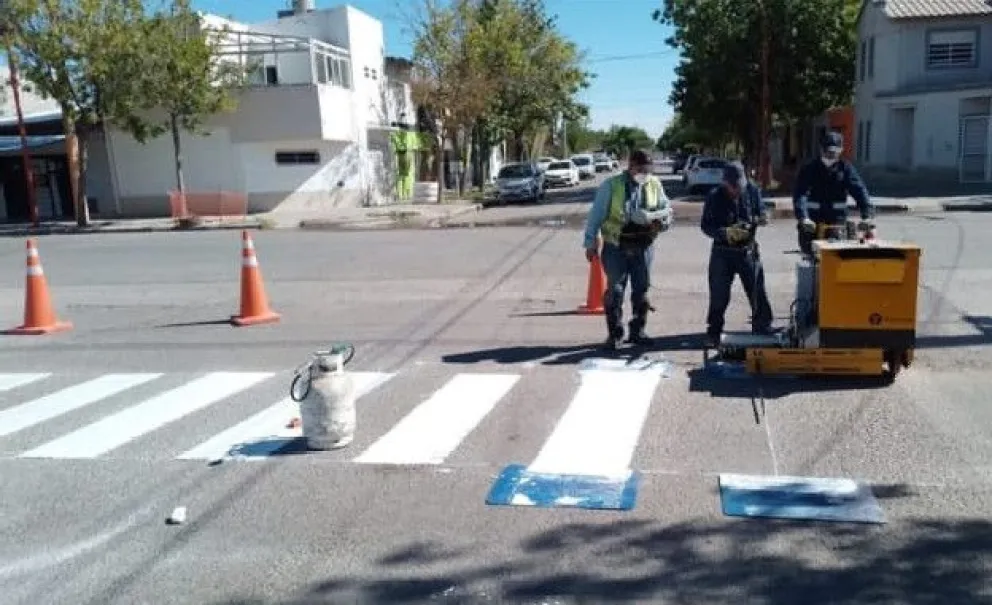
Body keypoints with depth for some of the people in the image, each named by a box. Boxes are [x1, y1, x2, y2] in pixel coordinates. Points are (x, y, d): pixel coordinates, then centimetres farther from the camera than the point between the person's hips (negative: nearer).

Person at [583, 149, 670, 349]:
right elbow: (596, 214, -5)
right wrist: (591, 242, -7)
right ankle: (614, 334, 10)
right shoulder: (611, 185, -7)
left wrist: (652, 216, -12)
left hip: (643, 246, 3)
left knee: (641, 290, 10)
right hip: (616, 247, -3)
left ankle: (637, 331, 24)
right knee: (615, 290, -1)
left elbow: (667, 208, 11)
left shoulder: (654, 184, 3)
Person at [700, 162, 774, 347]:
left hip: (748, 250, 2)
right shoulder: (714, 198, -9)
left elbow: (761, 213, 9)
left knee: (758, 292, 8)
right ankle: (713, 334, 15)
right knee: (719, 296, 3)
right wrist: (726, 232, -24)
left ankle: (763, 328, 23)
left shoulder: (752, 191, -3)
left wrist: (760, 219, -16)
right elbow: (706, 226, -8)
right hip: (723, 252, -2)